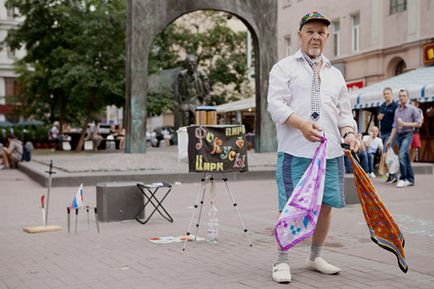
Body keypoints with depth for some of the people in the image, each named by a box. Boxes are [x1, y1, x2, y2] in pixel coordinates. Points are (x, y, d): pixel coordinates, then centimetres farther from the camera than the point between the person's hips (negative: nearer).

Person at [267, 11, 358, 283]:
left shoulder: (335, 74, 21)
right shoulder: (284, 67, 5)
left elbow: (344, 111, 21)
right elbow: (275, 104, -7)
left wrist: (349, 132, 0)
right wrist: (301, 123, -23)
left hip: (331, 152, 5)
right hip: (295, 151, -5)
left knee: (326, 204, 8)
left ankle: (316, 257, 26)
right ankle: (282, 261, 8)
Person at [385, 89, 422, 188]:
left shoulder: (412, 109, -2)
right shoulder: (397, 110, 14)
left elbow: (419, 123, -4)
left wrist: (405, 124, -12)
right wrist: (390, 140, 11)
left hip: (407, 134, -6)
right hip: (399, 135, 6)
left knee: (402, 155, -22)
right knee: (405, 157, 9)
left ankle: (403, 178, -18)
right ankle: (410, 179, 17)